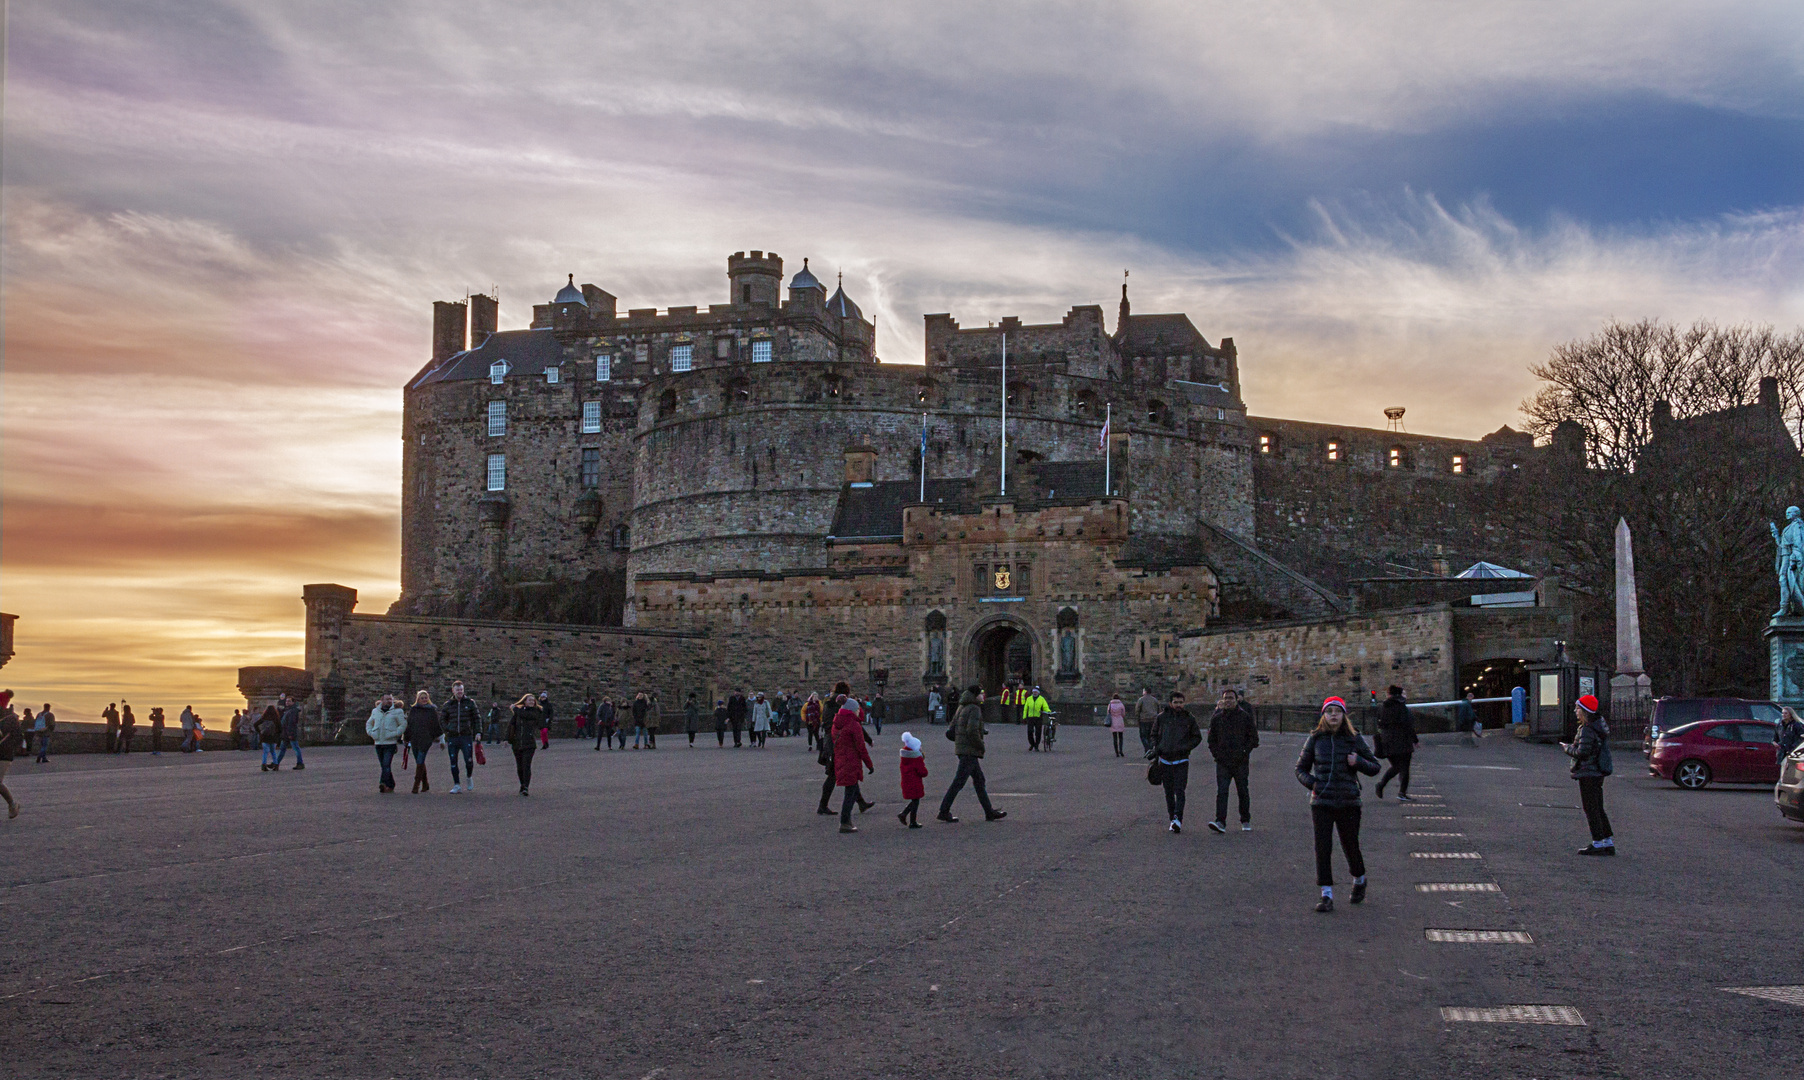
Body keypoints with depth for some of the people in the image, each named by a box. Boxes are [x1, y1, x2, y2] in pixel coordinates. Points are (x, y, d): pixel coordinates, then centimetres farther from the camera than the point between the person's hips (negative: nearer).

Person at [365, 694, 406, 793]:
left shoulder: (397, 711, 0)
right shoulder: (375, 711, 13)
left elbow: (403, 725, -1)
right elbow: (369, 723, 25)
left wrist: (394, 734, -12)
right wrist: (371, 733, 8)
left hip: (390, 743, -5)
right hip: (378, 743, 5)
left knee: (386, 765, -16)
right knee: (384, 765, 8)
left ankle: (384, 783, -24)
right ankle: (390, 786, 17)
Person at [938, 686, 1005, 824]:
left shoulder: (962, 708, 15)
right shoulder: (975, 709, -13)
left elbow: (952, 729, 16)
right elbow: (972, 730, -25)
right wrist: (981, 745, -11)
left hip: (961, 748, 10)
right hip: (969, 751, -10)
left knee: (979, 780, 13)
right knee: (959, 782, -6)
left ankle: (989, 812, 16)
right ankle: (944, 812, -4)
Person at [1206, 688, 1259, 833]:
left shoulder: (1245, 717, 1)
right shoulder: (1217, 718, 8)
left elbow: (1254, 738, 3)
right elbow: (1211, 739, 17)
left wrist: (1244, 752, -8)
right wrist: (1216, 754, 4)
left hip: (1240, 762, -1)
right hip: (1222, 762, 1)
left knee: (1243, 792, 8)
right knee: (1221, 791, -11)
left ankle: (1246, 821, 22)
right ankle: (1221, 822, -18)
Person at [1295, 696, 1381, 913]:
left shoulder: (1354, 739, 1)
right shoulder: (1315, 739, 3)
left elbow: (1375, 768, 7)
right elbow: (1301, 768, 12)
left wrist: (1358, 762, -13)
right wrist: (1311, 783, -7)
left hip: (1348, 802, 0)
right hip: (1321, 802, 0)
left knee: (1350, 845, 9)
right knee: (1322, 847, -6)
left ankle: (1359, 880, 39)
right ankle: (1327, 895, -1)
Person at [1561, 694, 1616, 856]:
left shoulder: (1587, 730, -19)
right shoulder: (1600, 723, 10)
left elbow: (1582, 753, -22)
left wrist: (1567, 748, -6)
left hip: (1588, 773, -10)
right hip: (1598, 772, 10)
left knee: (1591, 809, -4)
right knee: (1598, 809, 15)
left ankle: (1597, 844, -2)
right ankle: (1609, 842, 18)